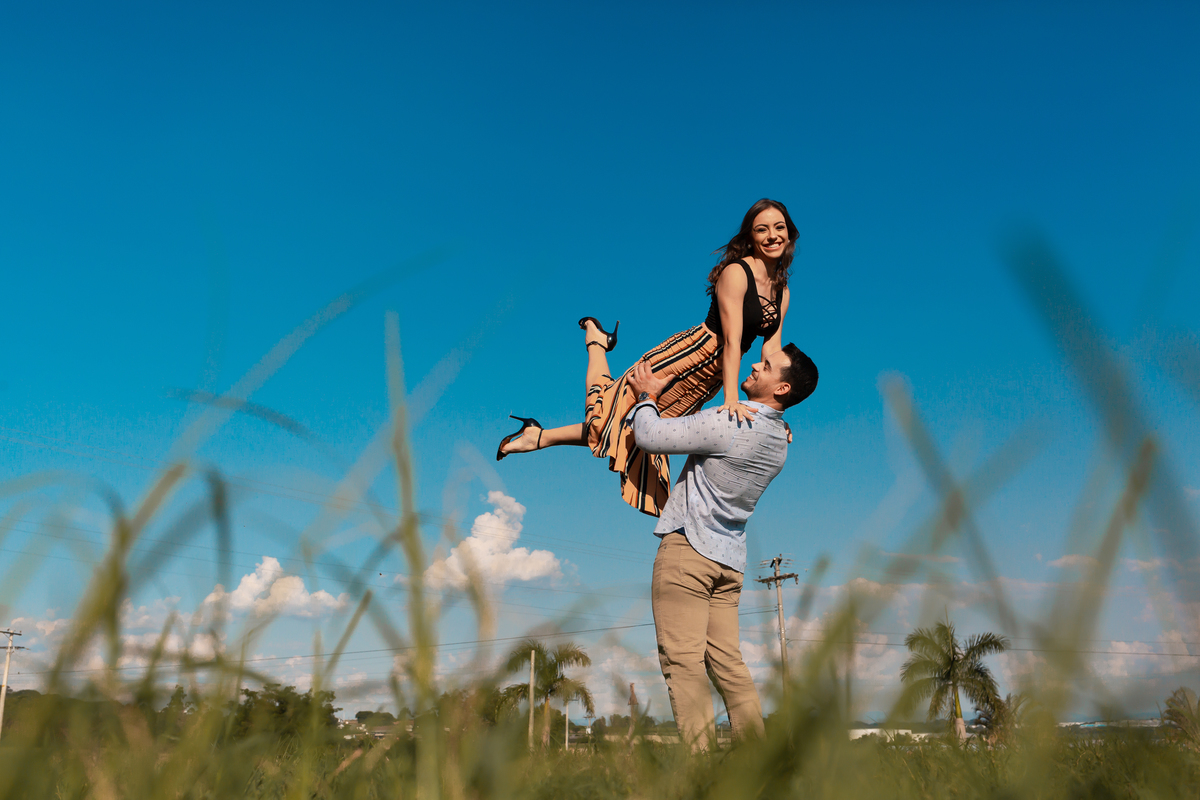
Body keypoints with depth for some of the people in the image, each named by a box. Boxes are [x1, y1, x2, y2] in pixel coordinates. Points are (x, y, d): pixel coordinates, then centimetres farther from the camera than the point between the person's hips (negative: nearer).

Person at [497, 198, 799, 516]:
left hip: (714, 375, 7)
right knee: (624, 402, -3)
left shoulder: (782, 293, 7)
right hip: (693, 351, -7)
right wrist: (731, 399, -31)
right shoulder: (736, 273, -15)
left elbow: (771, 354, 4)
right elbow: (732, 340, -24)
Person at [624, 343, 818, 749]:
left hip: (688, 547, -8)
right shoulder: (780, 439, 10)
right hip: (729, 559, 8)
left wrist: (647, 396, 7)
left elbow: (650, 437, -13)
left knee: (683, 660, -9)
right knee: (727, 662, 8)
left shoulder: (728, 423, -17)